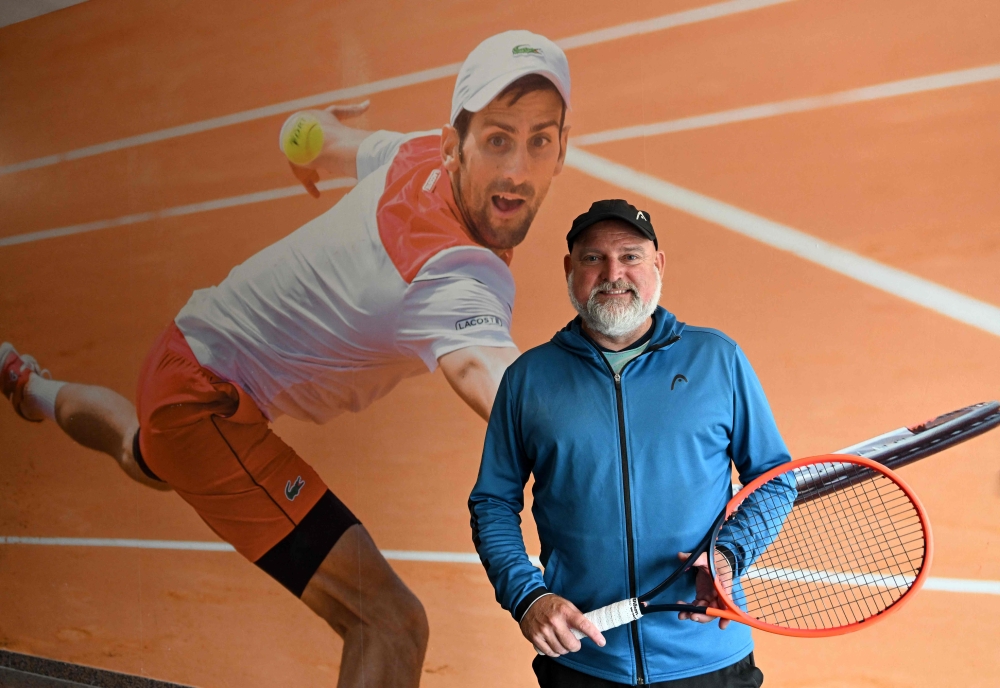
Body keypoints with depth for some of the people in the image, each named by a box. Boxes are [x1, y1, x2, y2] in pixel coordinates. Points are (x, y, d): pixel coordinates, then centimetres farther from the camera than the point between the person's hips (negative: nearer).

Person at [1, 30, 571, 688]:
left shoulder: (420, 155, -12)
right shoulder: (459, 274, -37)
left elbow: (330, 141, 9)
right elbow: (485, 372, -60)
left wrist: (319, 137, 32)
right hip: (207, 401, -10)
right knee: (391, 625, -22)